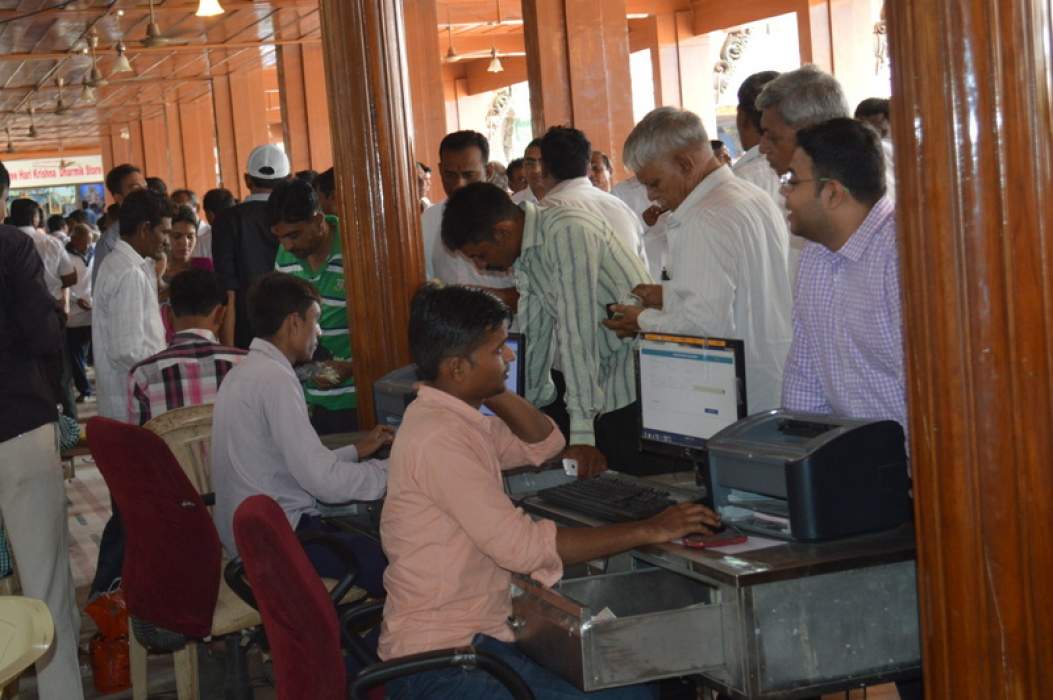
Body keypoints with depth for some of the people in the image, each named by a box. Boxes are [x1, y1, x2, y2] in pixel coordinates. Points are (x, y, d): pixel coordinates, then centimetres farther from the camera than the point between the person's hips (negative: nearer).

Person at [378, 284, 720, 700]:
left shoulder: (455, 416, 9)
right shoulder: (439, 439, -22)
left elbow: (544, 444, 21)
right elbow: (521, 545, -26)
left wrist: (493, 392, 4)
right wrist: (649, 531, -20)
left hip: (481, 631, 10)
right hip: (439, 663, -10)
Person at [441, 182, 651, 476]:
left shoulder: (568, 232, -22)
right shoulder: (525, 250, 5)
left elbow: (577, 333, -27)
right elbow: (533, 332, 14)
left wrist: (582, 434, -30)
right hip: (598, 383, 8)